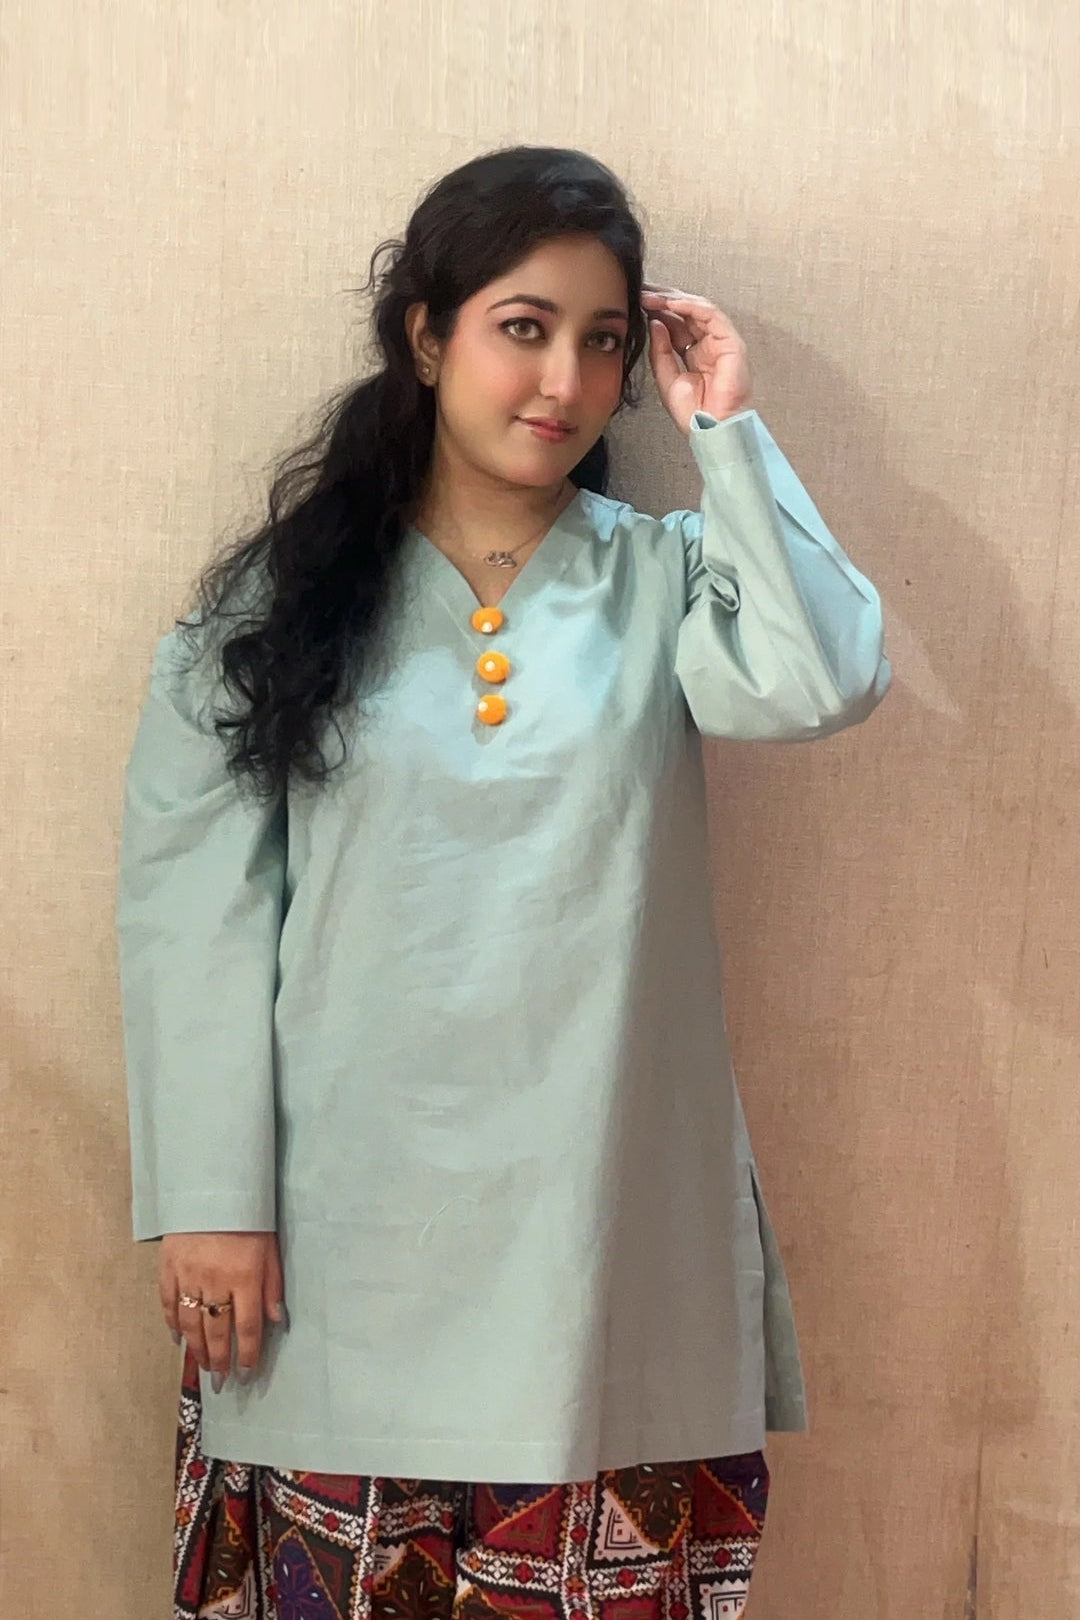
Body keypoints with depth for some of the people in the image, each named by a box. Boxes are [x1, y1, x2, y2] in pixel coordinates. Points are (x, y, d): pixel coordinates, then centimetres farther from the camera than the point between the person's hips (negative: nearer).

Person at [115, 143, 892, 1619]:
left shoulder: (664, 579, 4)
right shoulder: (284, 594, 2)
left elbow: (823, 683, -18)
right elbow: (193, 903, -2)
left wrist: (726, 435, -9)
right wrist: (205, 1201, -6)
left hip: (602, 1209, 1)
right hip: (347, 1224, 0)